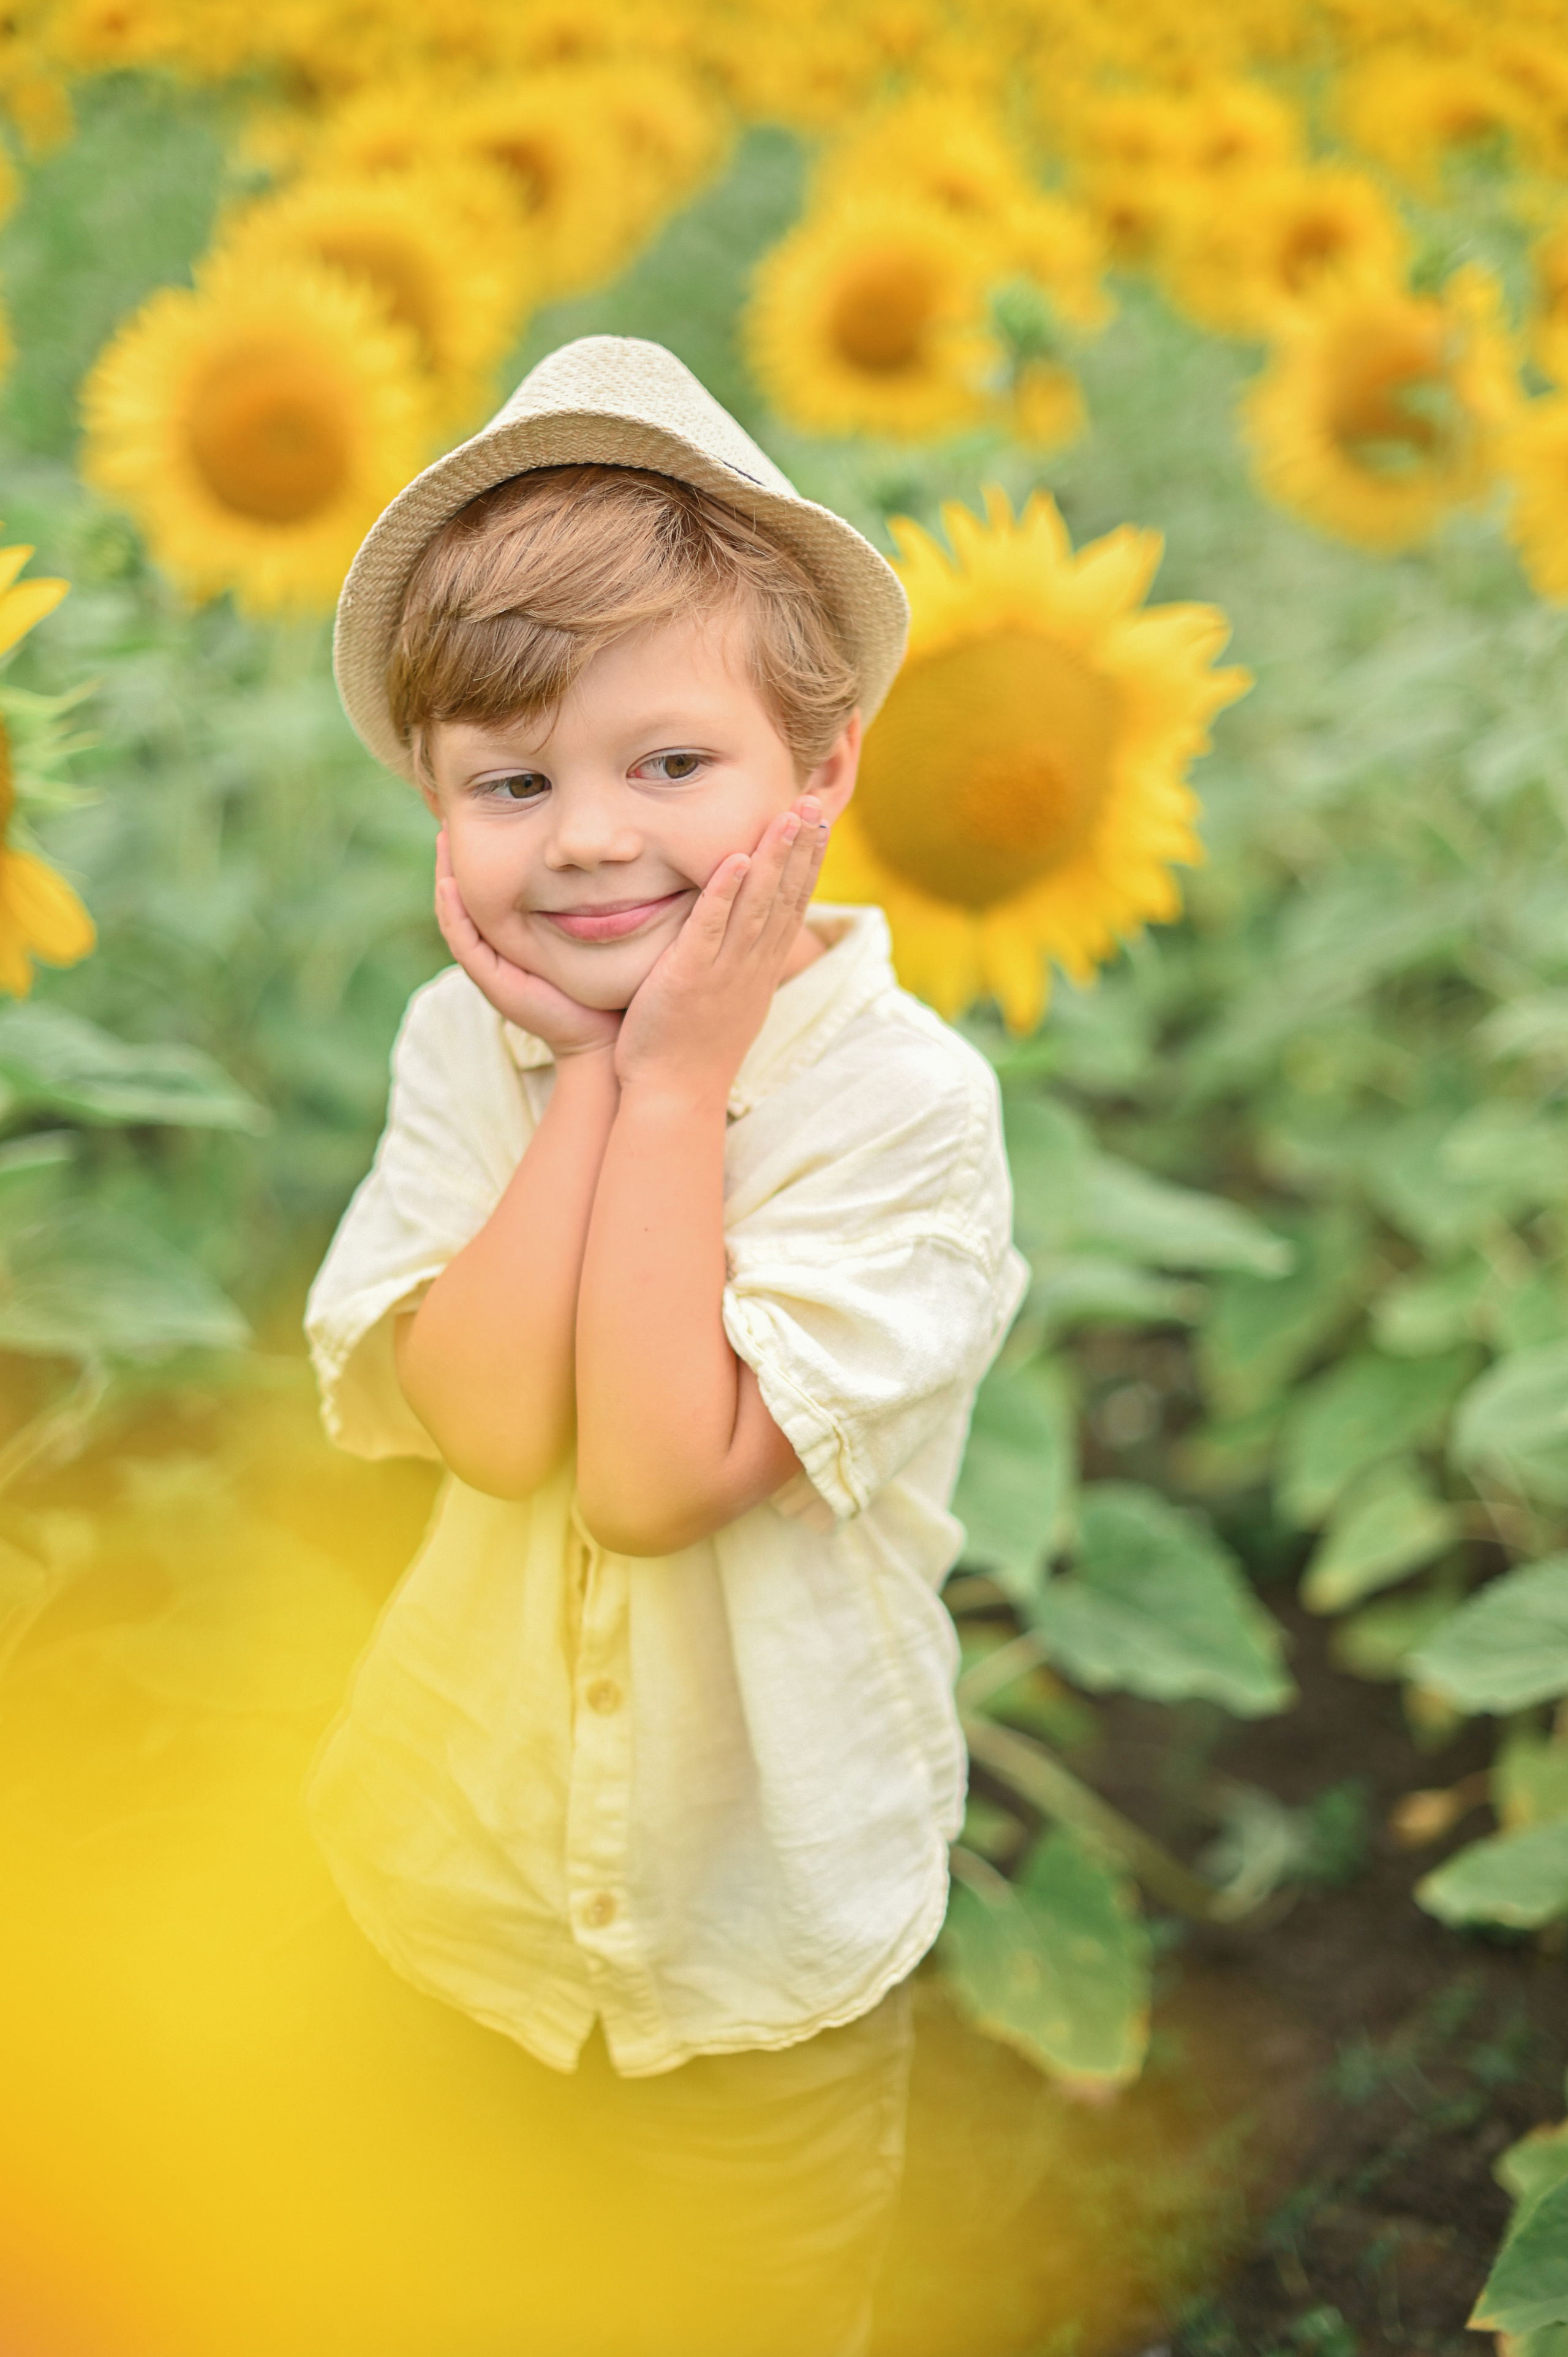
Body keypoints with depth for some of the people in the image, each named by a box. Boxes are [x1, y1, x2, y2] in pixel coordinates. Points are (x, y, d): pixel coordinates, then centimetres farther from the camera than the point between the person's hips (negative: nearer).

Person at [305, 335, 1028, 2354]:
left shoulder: (902, 1094, -23)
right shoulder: (462, 1046, -12)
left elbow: (658, 1476, -30)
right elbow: (492, 1425, -25)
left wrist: (679, 1083, -28)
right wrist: (598, 1080, -25)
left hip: (761, 1872, -3)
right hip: (467, 1832, 3)